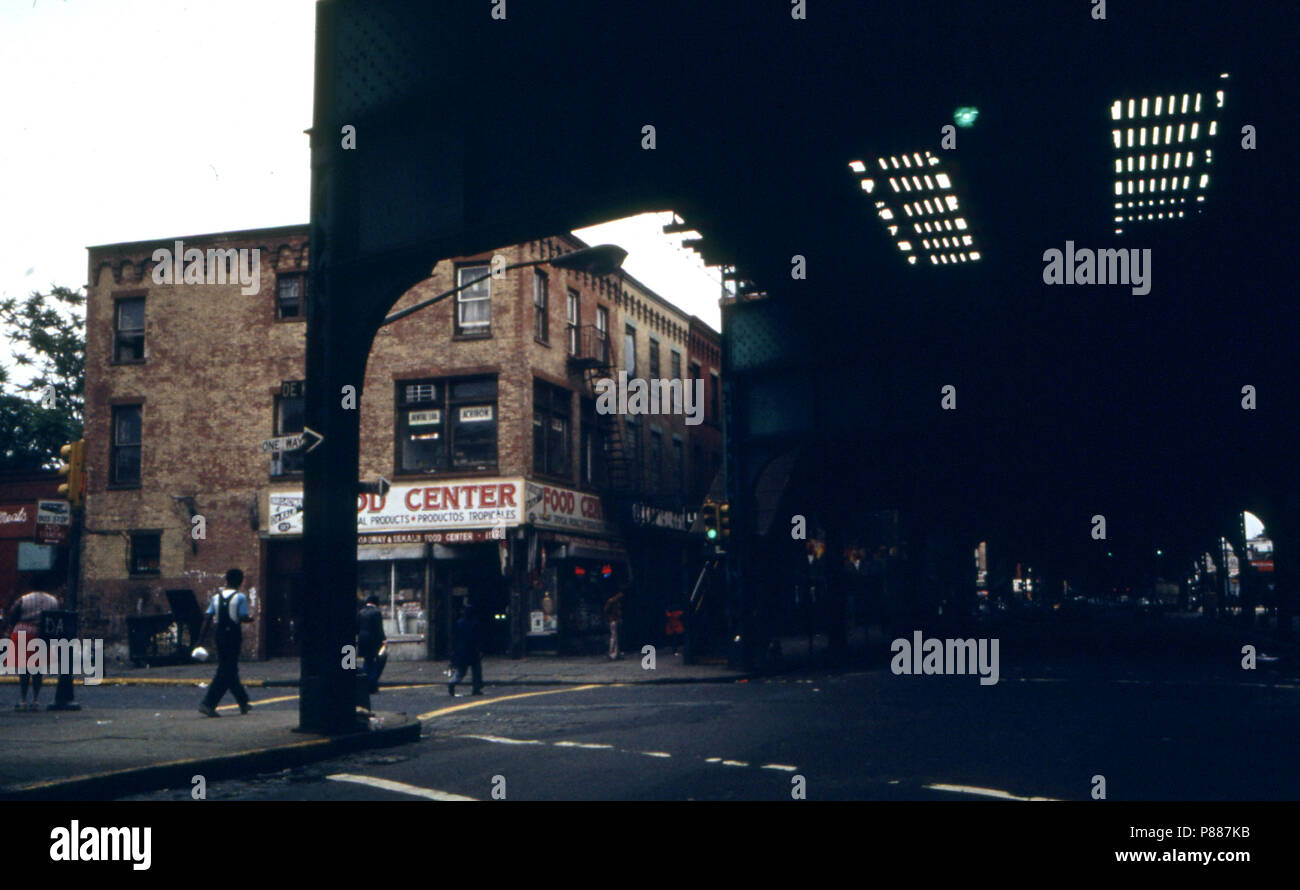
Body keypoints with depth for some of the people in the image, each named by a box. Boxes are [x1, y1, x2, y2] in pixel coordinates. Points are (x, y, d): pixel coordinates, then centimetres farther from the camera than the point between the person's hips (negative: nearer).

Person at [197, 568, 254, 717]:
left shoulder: (216, 596, 7)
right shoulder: (240, 597, -7)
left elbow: (208, 618, 3)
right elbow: (243, 618, -14)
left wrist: (201, 638, 4)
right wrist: (250, 618, 9)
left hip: (220, 634, 6)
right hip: (233, 634, -6)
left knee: (230, 670, 16)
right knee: (226, 672, -4)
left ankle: (243, 702, 28)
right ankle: (208, 704, -14)